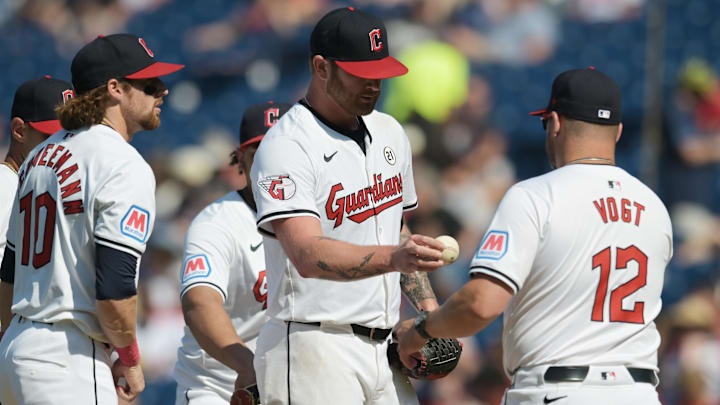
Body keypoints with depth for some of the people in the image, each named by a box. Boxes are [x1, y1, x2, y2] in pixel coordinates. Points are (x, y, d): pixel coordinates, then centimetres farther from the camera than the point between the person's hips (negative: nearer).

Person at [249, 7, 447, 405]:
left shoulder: (390, 133, 15)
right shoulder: (285, 147, -12)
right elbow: (308, 255, -26)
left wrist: (427, 305, 13)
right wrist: (393, 257, -41)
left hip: (384, 352, 8)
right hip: (315, 351, -8)